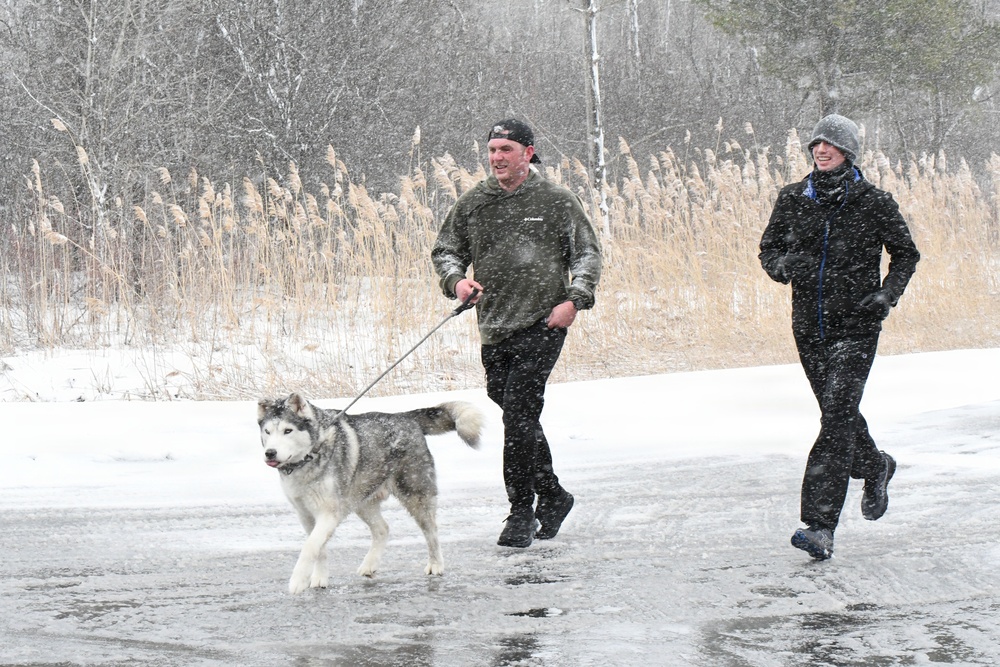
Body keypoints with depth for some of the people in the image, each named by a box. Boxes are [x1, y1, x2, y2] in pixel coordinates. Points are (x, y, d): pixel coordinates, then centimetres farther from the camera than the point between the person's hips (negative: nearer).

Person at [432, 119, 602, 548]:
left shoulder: (556, 201, 1)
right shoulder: (472, 204, 9)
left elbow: (587, 253, 5)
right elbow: (445, 250, 17)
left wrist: (574, 300, -8)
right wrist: (456, 279, -5)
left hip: (542, 325, -4)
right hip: (493, 331, 5)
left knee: (519, 416, -13)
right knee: (518, 419, 12)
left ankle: (522, 512, -5)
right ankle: (552, 496, 30)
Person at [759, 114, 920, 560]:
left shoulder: (874, 203, -4)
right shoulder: (793, 199, 3)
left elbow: (905, 254, 7)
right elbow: (769, 246, 12)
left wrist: (888, 293, -9)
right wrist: (781, 265, -11)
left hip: (856, 327, -4)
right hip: (809, 326, 5)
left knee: (837, 416, -15)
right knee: (837, 413, 17)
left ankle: (820, 526, -19)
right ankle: (875, 468, 49)